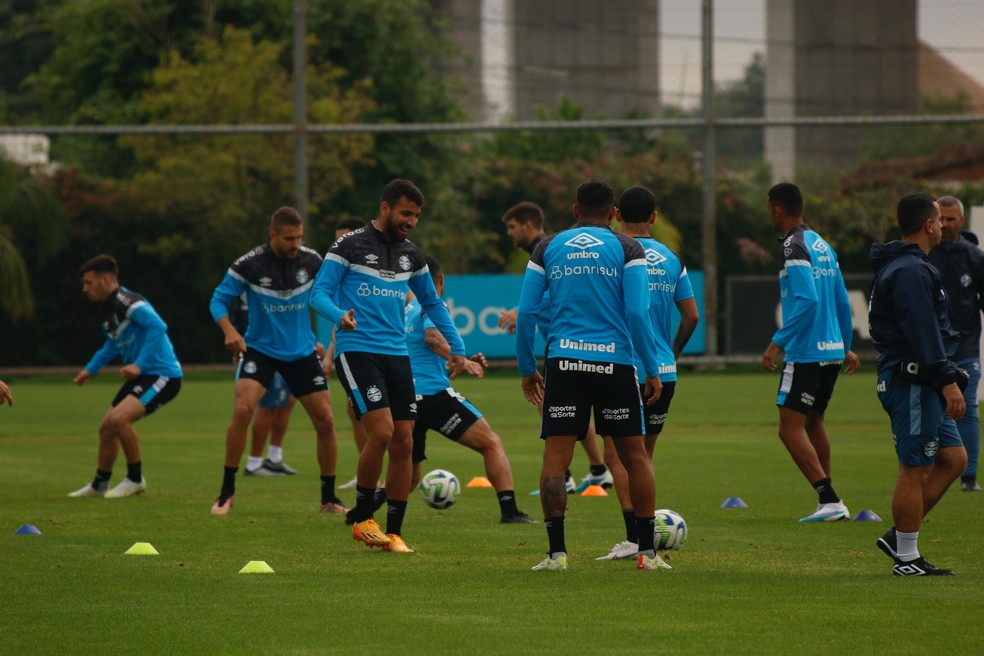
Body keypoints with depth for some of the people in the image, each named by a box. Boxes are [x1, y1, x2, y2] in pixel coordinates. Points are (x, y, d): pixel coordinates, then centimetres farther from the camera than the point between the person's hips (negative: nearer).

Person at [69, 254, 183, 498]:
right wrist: (91, 369, 26)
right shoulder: (107, 309, 12)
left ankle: (135, 479, -11)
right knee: (106, 428, 15)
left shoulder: (127, 302, -19)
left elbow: (157, 327, -31)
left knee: (119, 418, -26)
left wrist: (139, 365, -33)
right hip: (140, 377, 10)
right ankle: (99, 485, 33)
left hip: (162, 375, -10)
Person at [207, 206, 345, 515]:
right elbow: (219, 300, -8)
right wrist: (230, 331, -25)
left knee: (325, 421, -1)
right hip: (260, 349, -3)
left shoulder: (311, 261, -7)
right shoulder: (249, 265, -16)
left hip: (302, 351, 3)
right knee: (242, 409, -24)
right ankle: (227, 492, -10)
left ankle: (329, 498, 17)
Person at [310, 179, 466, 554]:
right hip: (356, 351, -6)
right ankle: (362, 516, -1)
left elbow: (432, 304, 27)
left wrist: (457, 348, 21)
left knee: (403, 443, 0)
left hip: (396, 354, 6)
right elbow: (319, 293, -5)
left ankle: (393, 532, 8)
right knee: (381, 432, -19)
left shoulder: (411, 256, 15)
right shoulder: (350, 246, -2)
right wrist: (339, 315, -27)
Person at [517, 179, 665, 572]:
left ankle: (557, 552, -7)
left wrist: (527, 369, 14)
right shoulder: (626, 249, 2)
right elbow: (637, 312, -6)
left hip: (563, 362, 1)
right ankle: (647, 551, 8)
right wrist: (652, 369, 0)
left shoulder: (548, 249, 9)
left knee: (555, 457, 0)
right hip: (615, 362, -1)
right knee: (635, 456, 8)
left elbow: (526, 312, 6)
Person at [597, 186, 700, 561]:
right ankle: (646, 535, 14)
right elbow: (691, 315, 11)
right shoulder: (671, 260, 9)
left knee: (616, 455, -4)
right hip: (664, 373, 5)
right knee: (644, 455, 16)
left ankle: (634, 536, -15)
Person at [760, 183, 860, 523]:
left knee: (790, 429, -8)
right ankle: (829, 503, 22)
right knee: (813, 423, 21)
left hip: (806, 353, -9)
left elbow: (807, 300, -24)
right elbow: (842, 301, 18)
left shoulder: (793, 246, -13)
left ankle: (830, 501, -16)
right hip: (832, 350, 9)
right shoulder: (822, 245, 14)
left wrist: (777, 342, -22)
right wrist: (846, 347, 26)